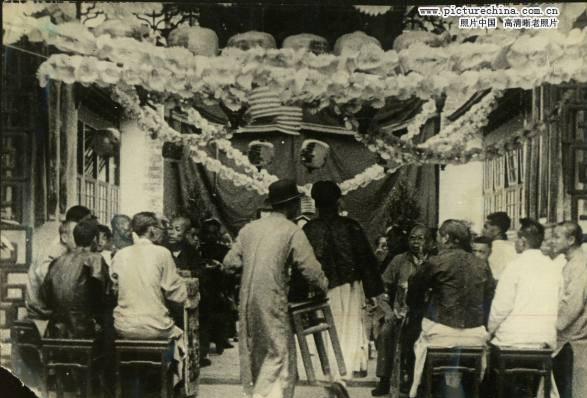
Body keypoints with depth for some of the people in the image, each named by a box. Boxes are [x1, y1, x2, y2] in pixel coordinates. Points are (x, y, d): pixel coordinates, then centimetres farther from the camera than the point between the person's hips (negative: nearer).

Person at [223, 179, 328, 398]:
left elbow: (229, 261, 9)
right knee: (279, 352, 2)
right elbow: (311, 270, -11)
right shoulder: (292, 232, -7)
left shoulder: (249, 228, 8)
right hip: (272, 302, -6)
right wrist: (325, 286, 7)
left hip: (247, 300, 6)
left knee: (253, 352, 17)